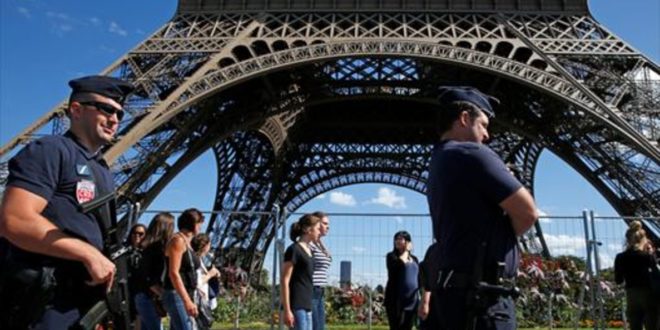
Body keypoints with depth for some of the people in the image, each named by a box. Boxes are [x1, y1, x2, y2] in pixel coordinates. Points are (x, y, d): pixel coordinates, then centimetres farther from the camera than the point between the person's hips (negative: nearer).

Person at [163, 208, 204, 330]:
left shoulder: (187, 242, 16)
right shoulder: (178, 240, -11)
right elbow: (173, 273, -19)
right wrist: (187, 301, -24)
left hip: (184, 296, 10)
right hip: (176, 296, -10)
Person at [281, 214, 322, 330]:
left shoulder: (308, 250, 14)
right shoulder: (294, 249, -11)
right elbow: (284, 281, -14)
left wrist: (308, 305, 19)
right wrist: (287, 310, -18)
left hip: (306, 305, 9)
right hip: (296, 305, -9)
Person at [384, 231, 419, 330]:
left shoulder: (414, 259, 16)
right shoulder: (391, 256, 2)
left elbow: (419, 279, 19)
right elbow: (399, 264, -21)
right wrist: (406, 250, -7)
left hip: (412, 300, 5)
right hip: (396, 299, -5)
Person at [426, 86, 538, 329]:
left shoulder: (438, 165, 18)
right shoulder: (472, 154, -11)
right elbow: (527, 212, -9)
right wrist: (505, 233, 9)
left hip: (453, 291, 10)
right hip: (481, 297, -9)